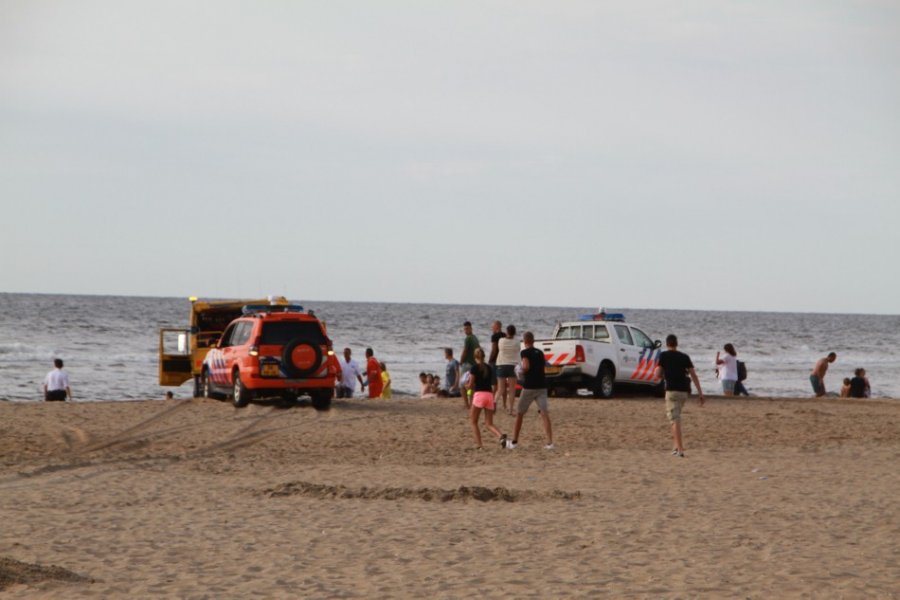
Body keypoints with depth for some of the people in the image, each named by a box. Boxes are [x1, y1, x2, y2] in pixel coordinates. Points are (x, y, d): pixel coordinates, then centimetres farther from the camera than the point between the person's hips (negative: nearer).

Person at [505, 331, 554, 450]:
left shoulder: (525, 353, -5)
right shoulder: (540, 353, 14)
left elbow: (526, 366, -20)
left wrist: (522, 371, 0)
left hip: (529, 387, -4)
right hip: (541, 386, 4)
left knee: (519, 414, 10)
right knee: (545, 414, -4)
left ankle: (514, 442, 16)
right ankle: (550, 443, -15)